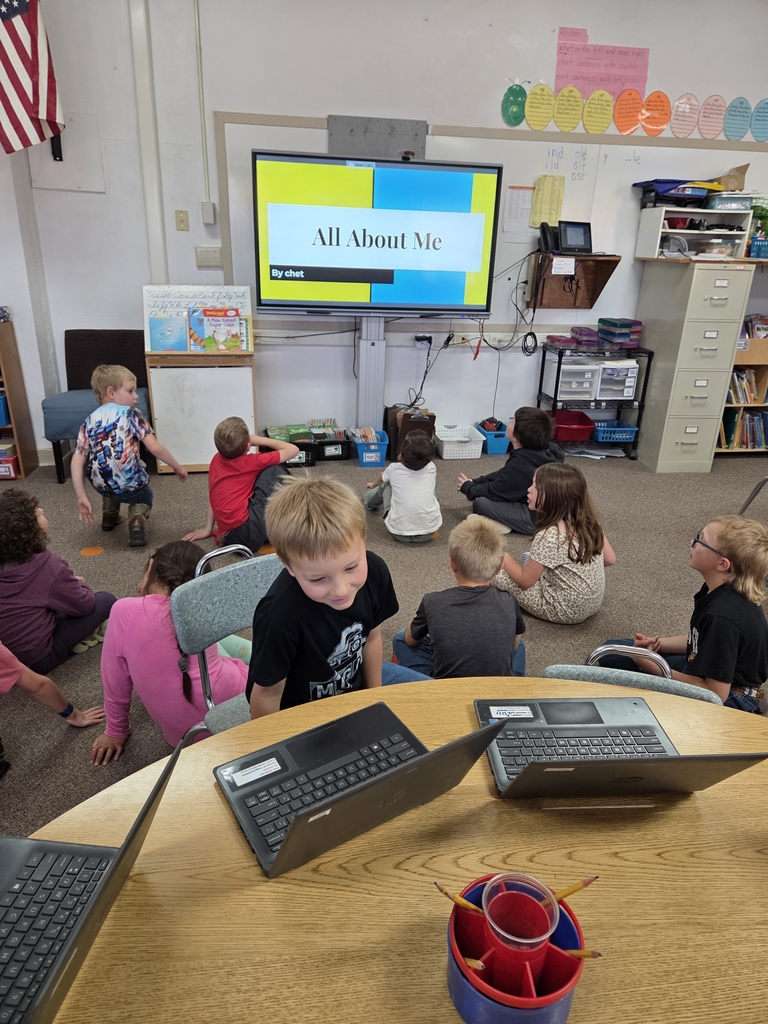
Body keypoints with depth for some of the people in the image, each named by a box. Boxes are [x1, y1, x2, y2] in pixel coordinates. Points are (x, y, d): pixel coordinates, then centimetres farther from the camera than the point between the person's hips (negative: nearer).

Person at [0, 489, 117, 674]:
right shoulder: (47, 565, -22)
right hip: (34, 659, -6)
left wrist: (69, 583, 10)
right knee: (106, 601, -1)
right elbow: (84, 605, -9)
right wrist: (79, 584, 10)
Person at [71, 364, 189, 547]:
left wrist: (82, 498, 6)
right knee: (143, 497, 30)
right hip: (130, 484, -4)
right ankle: (137, 522, 0)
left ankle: (109, 516, 40)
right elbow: (155, 448, -9)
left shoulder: (90, 421, 10)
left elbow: (77, 463, 3)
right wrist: (177, 467, 5)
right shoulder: (131, 414, -1)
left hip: (101, 485, 5)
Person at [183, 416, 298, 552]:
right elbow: (293, 450, 4)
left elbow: (213, 495, 22)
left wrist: (208, 529, 29)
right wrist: (260, 440, 13)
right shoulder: (251, 462, -3)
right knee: (275, 469, 1)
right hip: (249, 532, -7)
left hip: (228, 535, 7)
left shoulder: (216, 460, 13)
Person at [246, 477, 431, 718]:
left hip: (356, 679, 5)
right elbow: (267, 694, -22)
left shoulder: (374, 570, -23)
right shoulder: (280, 615, -39)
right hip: (302, 713, -5)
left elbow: (371, 637, -4)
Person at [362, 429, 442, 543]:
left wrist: (373, 484, 47)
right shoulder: (431, 468, -3)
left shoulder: (394, 469, -5)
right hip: (430, 531, 1)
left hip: (399, 533, -1)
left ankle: (369, 501, 56)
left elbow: (381, 477, 23)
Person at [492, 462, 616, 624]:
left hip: (564, 610, -7)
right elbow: (610, 559, 2)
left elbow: (525, 581, -18)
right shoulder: (589, 521, -10)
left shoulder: (549, 536, -29)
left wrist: (501, 555, -3)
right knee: (530, 559, 26)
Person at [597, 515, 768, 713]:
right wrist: (659, 643, -5)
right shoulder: (718, 590, -7)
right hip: (706, 669, 8)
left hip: (728, 700, -8)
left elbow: (715, 693, -28)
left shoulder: (723, 617, -34)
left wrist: (652, 667, -22)